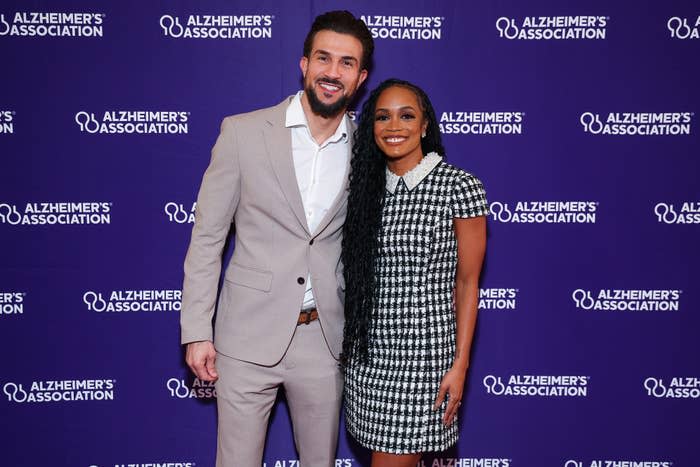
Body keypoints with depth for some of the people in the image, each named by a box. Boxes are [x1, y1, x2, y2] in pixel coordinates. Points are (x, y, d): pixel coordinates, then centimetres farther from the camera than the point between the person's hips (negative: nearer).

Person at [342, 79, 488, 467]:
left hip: (424, 351, -5)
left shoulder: (460, 187, -9)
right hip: (367, 351, 5)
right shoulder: (368, 186, 6)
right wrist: (347, 343, 10)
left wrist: (460, 365, -8)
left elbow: (467, 283, -6)